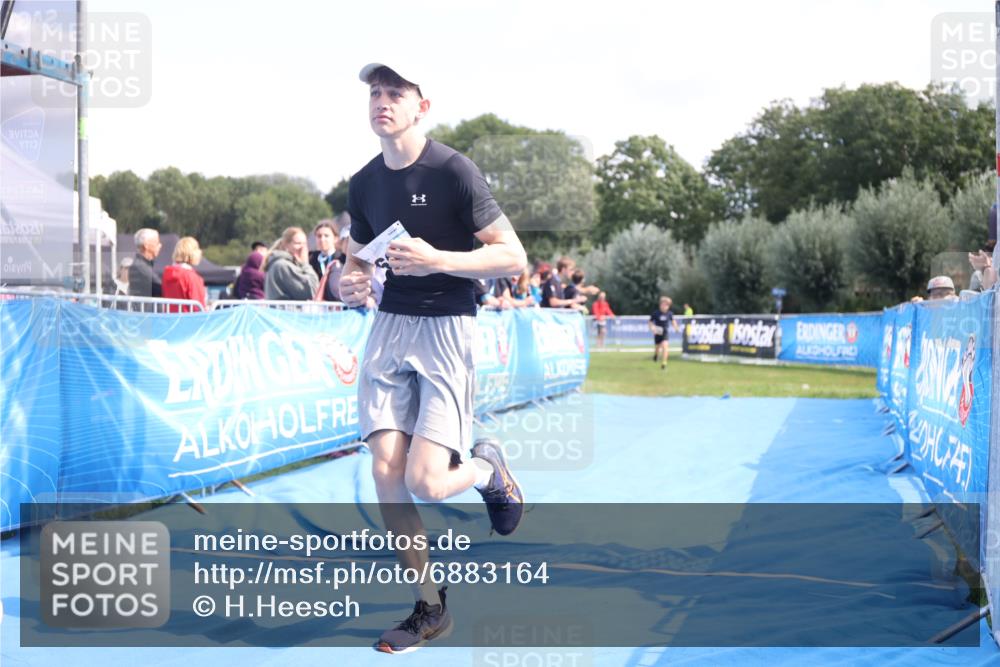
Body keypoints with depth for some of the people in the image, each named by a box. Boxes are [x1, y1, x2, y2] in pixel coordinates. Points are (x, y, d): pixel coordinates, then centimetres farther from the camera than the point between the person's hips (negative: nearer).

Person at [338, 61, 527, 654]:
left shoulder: (453, 170, -10)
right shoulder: (364, 183, 8)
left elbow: (513, 256, -12)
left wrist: (437, 260, -23)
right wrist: (351, 285, -1)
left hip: (447, 329, -5)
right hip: (389, 328, 6)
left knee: (425, 481, -15)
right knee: (385, 471, -3)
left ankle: (489, 467, 23)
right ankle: (430, 607, 13)